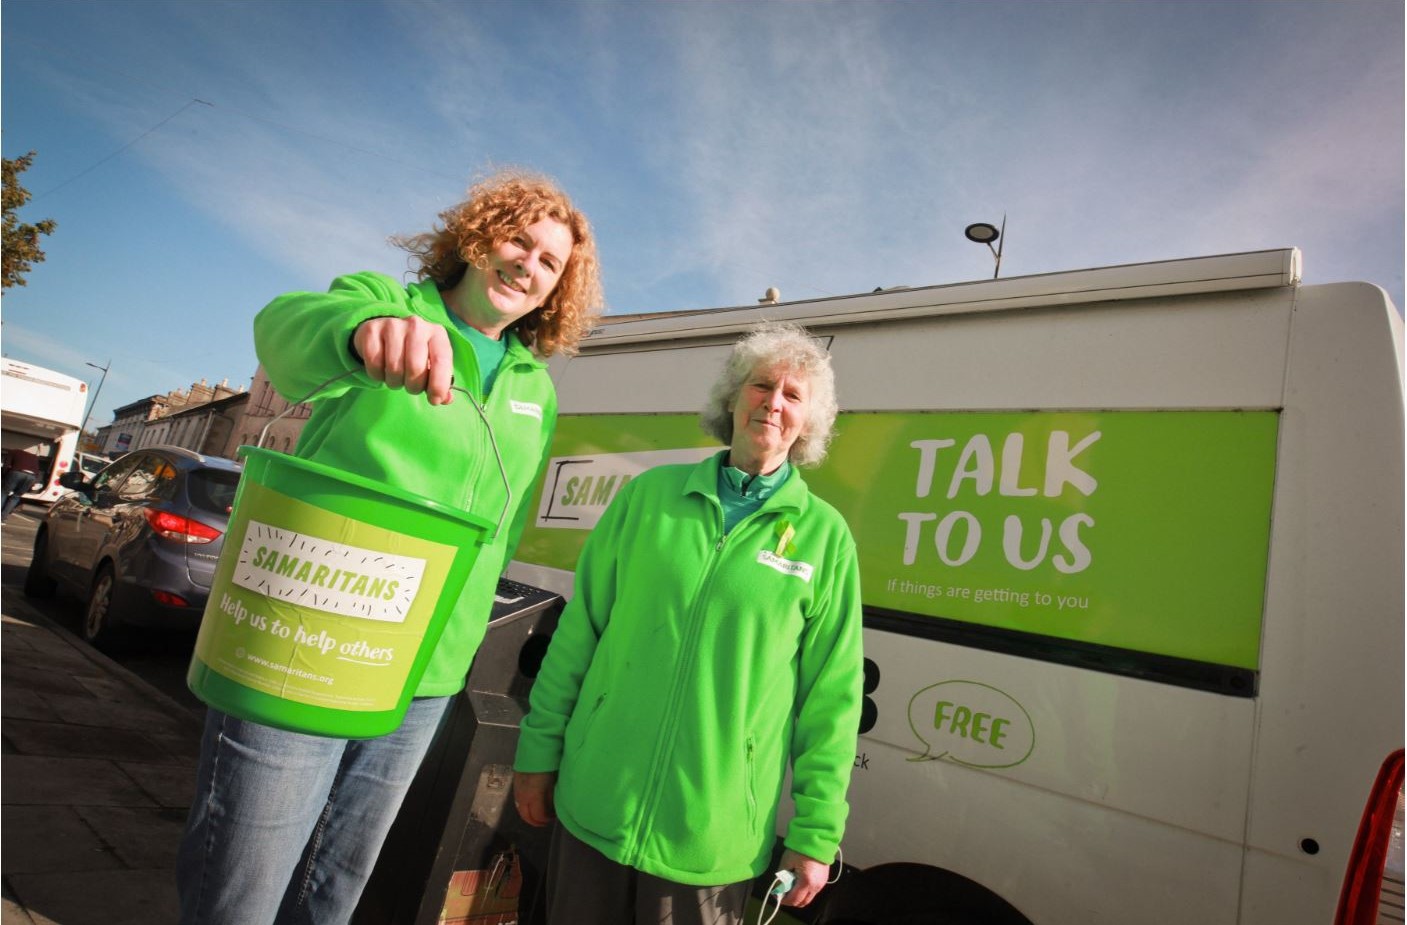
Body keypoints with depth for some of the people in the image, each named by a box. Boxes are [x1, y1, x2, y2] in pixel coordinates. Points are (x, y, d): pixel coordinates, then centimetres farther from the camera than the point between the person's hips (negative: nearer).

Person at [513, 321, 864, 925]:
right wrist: (538, 752, 6)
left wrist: (816, 834, -1)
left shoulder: (825, 535, -3)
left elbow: (832, 695, -1)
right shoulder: (648, 494, 0)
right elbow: (578, 632, 4)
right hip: (594, 806, 2)